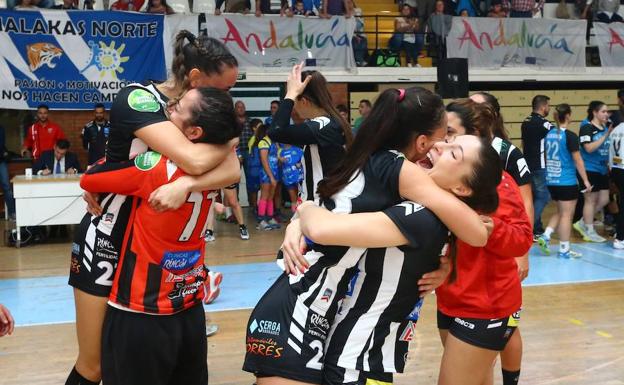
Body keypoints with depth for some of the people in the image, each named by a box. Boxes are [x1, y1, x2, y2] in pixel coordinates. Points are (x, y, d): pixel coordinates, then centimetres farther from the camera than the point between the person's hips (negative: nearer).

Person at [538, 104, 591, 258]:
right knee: (567, 214, 2)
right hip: (567, 181, -7)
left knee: (560, 212, 20)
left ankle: (545, 236, 7)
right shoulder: (570, 136, -15)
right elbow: (578, 160, -14)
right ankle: (564, 250, 7)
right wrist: (586, 180, -8)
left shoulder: (549, 134, 5)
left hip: (551, 180, 7)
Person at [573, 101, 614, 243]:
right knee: (591, 200, 3)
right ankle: (589, 232, 16)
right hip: (589, 170, -7)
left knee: (604, 200, 11)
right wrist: (606, 135, -23)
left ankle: (582, 223, 26)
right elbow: (589, 148, -23)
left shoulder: (608, 127, 7)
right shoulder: (587, 128, -13)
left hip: (603, 170, 8)